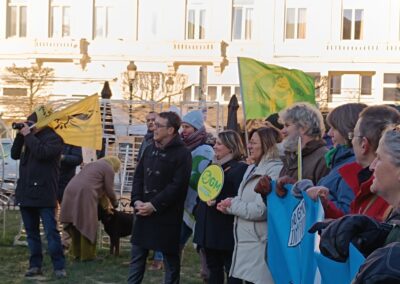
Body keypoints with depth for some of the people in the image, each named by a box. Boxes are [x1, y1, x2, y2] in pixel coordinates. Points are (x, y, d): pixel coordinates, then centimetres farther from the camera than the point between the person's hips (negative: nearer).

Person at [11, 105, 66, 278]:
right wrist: (20, 135, 1)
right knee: (31, 232, 11)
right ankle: (35, 265, 18)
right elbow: (15, 155, 13)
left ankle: (59, 267, -3)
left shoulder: (53, 138, -8)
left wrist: (28, 136, -15)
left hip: (44, 194, -8)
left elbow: (41, 153, -25)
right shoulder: (29, 137, 14)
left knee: (51, 232, -6)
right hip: (26, 193, 8)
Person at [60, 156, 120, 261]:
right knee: (87, 225, 1)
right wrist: (115, 203, 24)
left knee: (77, 223, 16)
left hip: (70, 190, 8)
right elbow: (109, 191, 6)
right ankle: (87, 255, 4)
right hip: (85, 194, -8)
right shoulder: (109, 169, 6)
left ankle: (76, 253, 22)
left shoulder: (92, 164, 31)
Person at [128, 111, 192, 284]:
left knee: (170, 259, 6)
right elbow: (138, 176, 12)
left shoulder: (182, 154, -10)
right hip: (144, 212, 6)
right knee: (137, 257, 12)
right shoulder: (150, 149, 12)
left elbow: (177, 186, -17)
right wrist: (136, 200, -4)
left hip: (167, 216, -6)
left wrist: (154, 205, -19)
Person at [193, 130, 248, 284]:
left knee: (231, 271, -1)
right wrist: (198, 211, 12)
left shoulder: (240, 168, -11)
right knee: (213, 269, 14)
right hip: (209, 228, 8)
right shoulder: (214, 166, 16)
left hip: (226, 230, -8)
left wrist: (218, 203, -27)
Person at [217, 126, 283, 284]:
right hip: (246, 241, 9)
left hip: (260, 245, -9)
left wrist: (232, 205, -8)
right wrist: (229, 206, -2)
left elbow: (260, 210, -21)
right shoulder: (253, 169, 15)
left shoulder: (274, 171, -15)